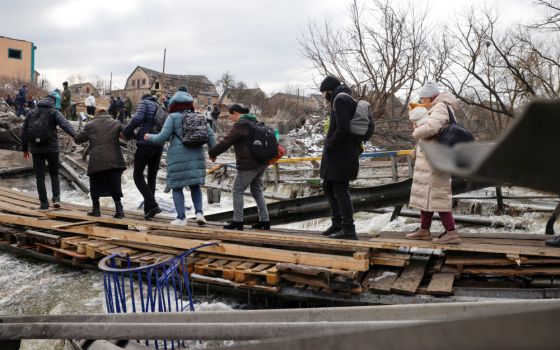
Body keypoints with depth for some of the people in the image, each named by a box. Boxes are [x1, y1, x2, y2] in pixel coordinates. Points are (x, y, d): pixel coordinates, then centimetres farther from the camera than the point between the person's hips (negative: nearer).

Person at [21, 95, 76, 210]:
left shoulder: (31, 113, 10)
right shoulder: (54, 112, -1)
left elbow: (24, 132, 12)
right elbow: (65, 124, -22)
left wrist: (24, 149, 19)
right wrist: (74, 135, -37)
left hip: (36, 149, 2)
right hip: (51, 148, -2)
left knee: (40, 176, 7)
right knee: (54, 174, 14)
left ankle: (44, 203, 6)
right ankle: (56, 197, -1)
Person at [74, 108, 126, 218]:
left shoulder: (89, 125, 7)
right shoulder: (116, 123, 8)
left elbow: (77, 139, 13)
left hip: (96, 161, 0)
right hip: (114, 161, 1)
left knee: (95, 185, 16)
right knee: (114, 186, 7)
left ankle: (96, 209, 19)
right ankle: (119, 210, 1)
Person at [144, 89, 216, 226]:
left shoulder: (173, 117, -3)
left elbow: (163, 137, -7)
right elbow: (210, 135, 6)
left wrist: (150, 137, 11)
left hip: (178, 158, -4)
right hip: (196, 157, 4)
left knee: (177, 187, 7)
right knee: (195, 185, 16)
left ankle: (181, 217, 5)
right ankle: (199, 212, 3)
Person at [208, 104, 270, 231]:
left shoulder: (240, 125, -13)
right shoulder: (254, 122, 16)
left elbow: (226, 142, -15)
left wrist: (212, 153, -2)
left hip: (248, 164, -9)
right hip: (261, 163, 9)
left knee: (237, 191, 1)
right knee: (257, 191, 16)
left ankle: (237, 221, 4)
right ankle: (265, 221, 16)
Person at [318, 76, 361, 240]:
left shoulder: (340, 99, -11)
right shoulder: (347, 99, 20)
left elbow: (342, 128, -22)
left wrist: (329, 146, -13)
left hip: (340, 155, -10)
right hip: (338, 155, 10)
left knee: (341, 190, -5)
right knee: (328, 186, 16)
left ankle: (348, 230, 0)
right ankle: (337, 223, 22)